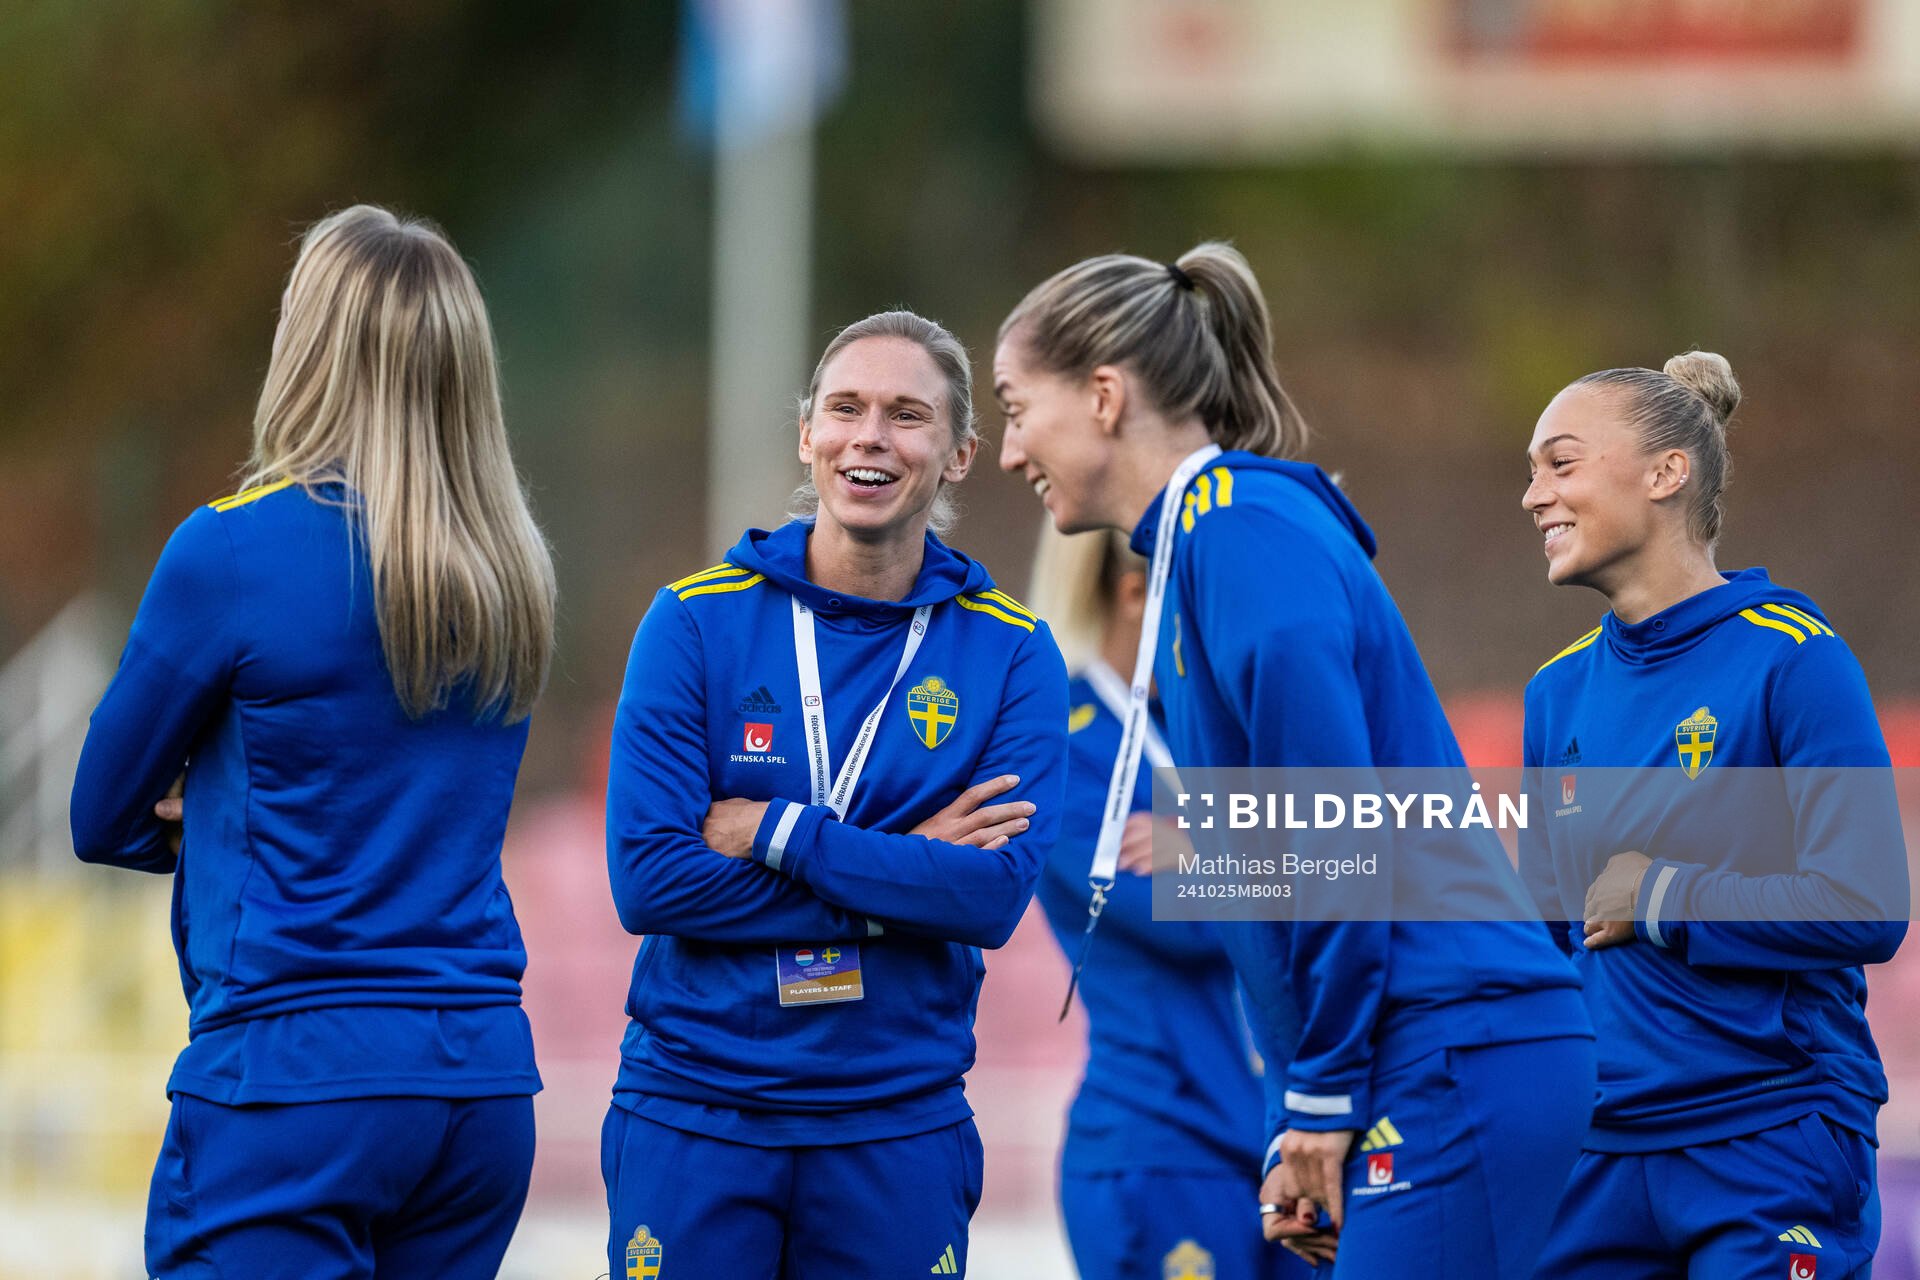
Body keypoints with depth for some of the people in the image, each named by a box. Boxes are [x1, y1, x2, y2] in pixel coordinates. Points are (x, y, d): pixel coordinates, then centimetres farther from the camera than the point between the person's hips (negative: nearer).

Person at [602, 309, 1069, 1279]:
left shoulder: (1011, 652, 1)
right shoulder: (697, 620, -1)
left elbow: (995, 895, -11)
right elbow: (647, 880, -10)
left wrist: (773, 831, -14)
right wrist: (897, 878, -12)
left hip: (898, 1130, 1)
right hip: (692, 1116, -1)